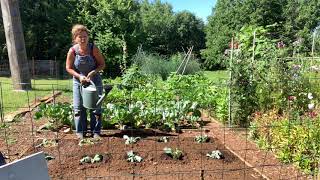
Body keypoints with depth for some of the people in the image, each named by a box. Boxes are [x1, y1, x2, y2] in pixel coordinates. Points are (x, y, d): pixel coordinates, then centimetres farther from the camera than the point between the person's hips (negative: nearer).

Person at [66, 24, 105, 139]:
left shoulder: (93, 49, -15)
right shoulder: (72, 51, -13)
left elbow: (102, 64, -7)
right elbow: (68, 68, -4)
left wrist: (93, 72, -23)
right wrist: (79, 76, -19)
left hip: (94, 81, -1)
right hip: (78, 82, 1)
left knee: (96, 107, 4)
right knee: (78, 108, 5)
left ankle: (96, 132, 16)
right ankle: (80, 132, 19)